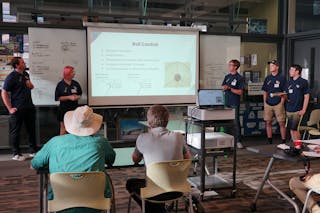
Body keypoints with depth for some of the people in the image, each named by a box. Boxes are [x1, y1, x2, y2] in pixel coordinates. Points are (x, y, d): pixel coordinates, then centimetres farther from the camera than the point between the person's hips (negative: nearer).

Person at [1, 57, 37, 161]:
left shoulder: (26, 74, 11)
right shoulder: (11, 77, -11)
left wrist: (30, 85, 3)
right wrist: (10, 108, -16)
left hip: (29, 107, 7)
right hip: (18, 109, -7)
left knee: (32, 129, 13)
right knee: (15, 131, 3)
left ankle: (33, 151, 25)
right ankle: (16, 154, 14)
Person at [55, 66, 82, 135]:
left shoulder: (76, 84, 4)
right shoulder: (60, 85, -7)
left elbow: (80, 94, 13)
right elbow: (57, 98, -9)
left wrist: (77, 97, -11)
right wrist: (69, 97, -17)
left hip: (74, 108, 4)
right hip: (64, 109, -4)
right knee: (63, 128, 3)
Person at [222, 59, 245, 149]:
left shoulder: (239, 78, -4)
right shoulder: (227, 76, 13)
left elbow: (240, 92, -8)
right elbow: (222, 87, 14)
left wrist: (230, 88, -16)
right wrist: (224, 88, -9)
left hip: (235, 103, -5)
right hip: (226, 102, 6)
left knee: (236, 122, -5)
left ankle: (238, 141, 1)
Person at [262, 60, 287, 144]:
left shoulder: (282, 78, -2)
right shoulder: (267, 78, 10)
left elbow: (285, 92, -2)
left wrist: (282, 103, -8)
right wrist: (264, 102, 8)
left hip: (278, 104, -4)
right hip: (268, 104, 4)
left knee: (281, 123, -1)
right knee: (268, 123, 6)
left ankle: (283, 141, 7)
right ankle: (269, 141, 15)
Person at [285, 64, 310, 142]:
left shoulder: (303, 82, -3)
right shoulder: (289, 82, 13)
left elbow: (306, 96, -5)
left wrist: (304, 110, -11)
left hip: (298, 110, -6)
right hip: (289, 110, 6)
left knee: (295, 129, -10)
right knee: (291, 129, 8)